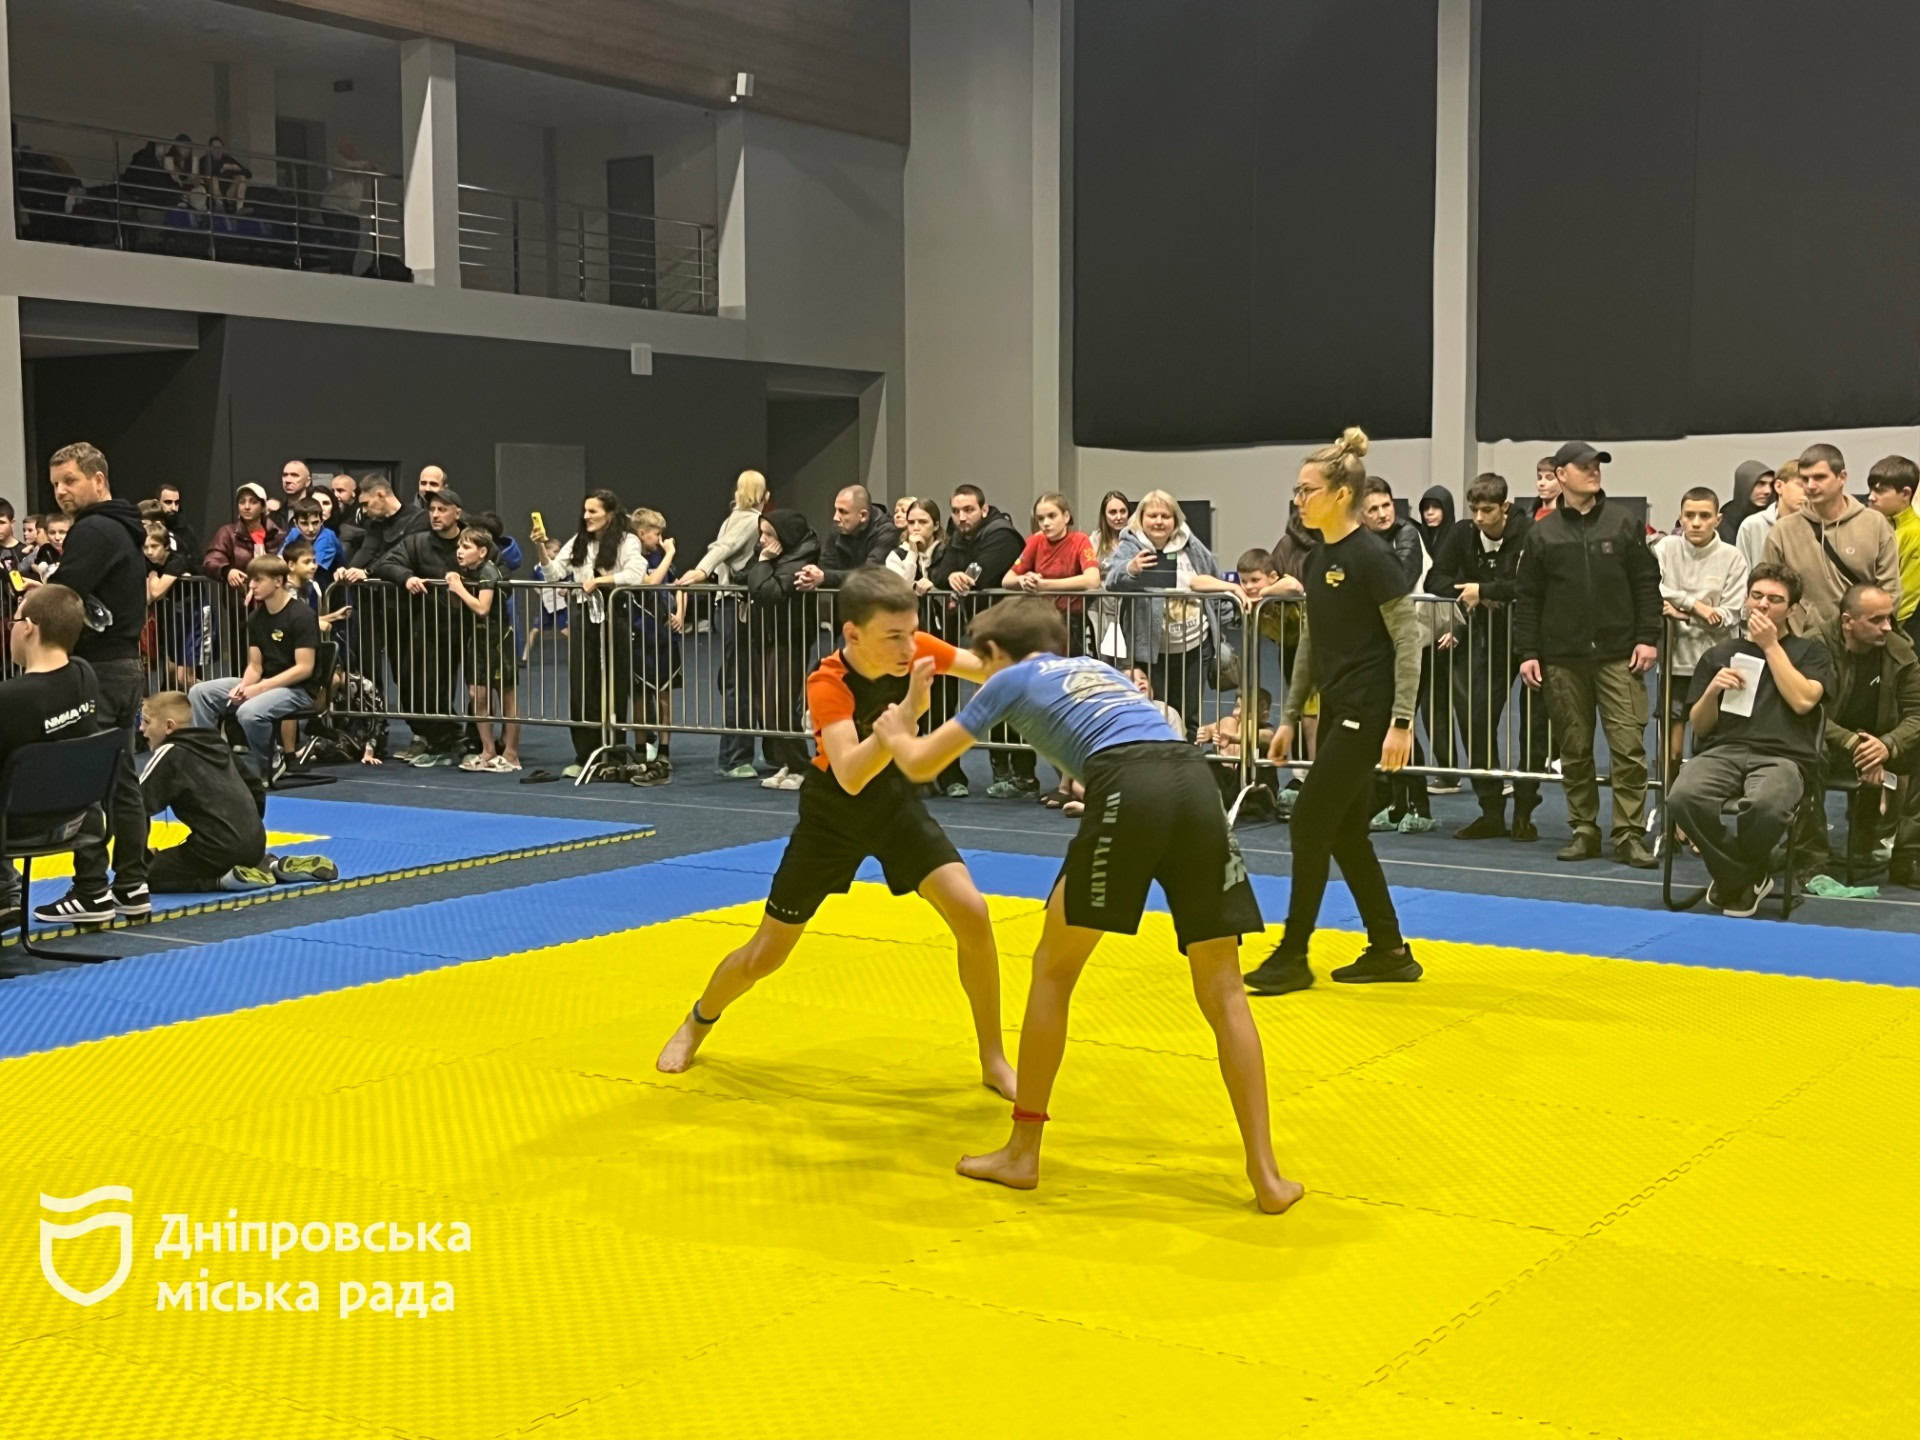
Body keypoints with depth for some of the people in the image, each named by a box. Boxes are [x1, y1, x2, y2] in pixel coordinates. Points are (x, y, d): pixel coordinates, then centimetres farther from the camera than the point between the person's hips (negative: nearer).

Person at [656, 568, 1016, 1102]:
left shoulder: (912, 648, -20)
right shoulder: (828, 684, -33)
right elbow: (850, 777, -47)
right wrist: (908, 709, -58)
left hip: (896, 803, 3)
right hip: (832, 817, -3)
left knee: (972, 914, -16)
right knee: (766, 954, 6)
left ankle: (993, 1061, 1)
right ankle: (697, 1023, 39)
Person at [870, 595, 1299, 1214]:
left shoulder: (1012, 679, 23)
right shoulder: (1097, 668, 38)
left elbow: (921, 765, 25)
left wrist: (895, 728, 50)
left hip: (1129, 792, -5)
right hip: (1197, 784, 5)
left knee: (1053, 969, 14)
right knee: (1222, 992, 10)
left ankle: (1022, 1153, 19)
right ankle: (1266, 1175, 6)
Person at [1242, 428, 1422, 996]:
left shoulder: (1371, 556, -14)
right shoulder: (1318, 557, 10)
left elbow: (1408, 639, -15)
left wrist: (1402, 722, -20)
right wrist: (1289, 717, 16)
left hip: (1367, 714, -9)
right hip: (1336, 710, 9)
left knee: (1310, 823, -6)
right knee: (1345, 833, 11)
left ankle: (1292, 957, 4)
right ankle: (1390, 952, 21)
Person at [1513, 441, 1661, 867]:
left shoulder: (1624, 522, 6)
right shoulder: (1542, 533, 7)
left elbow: (1646, 584, 4)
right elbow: (1528, 599, 7)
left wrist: (1648, 638, -4)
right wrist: (1527, 653, 0)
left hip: (1618, 656, -1)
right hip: (1563, 659, 1)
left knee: (1629, 745, -7)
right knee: (1574, 750, 7)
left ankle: (1629, 834, -2)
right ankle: (1583, 830, 17)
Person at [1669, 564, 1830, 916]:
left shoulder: (1810, 652, 20)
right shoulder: (1720, 654, 24)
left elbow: (1803, 700, -2)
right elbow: (1699, 727, 18)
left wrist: (1771, 646, 3)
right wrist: (1712, 691, -2)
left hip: (1781, 757, -2)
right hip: (1722, 751, 2)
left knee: (1765, 805, -40)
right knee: (1684, 796, -35)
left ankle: (1734, 879, -7)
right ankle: (1748, 879, -9)